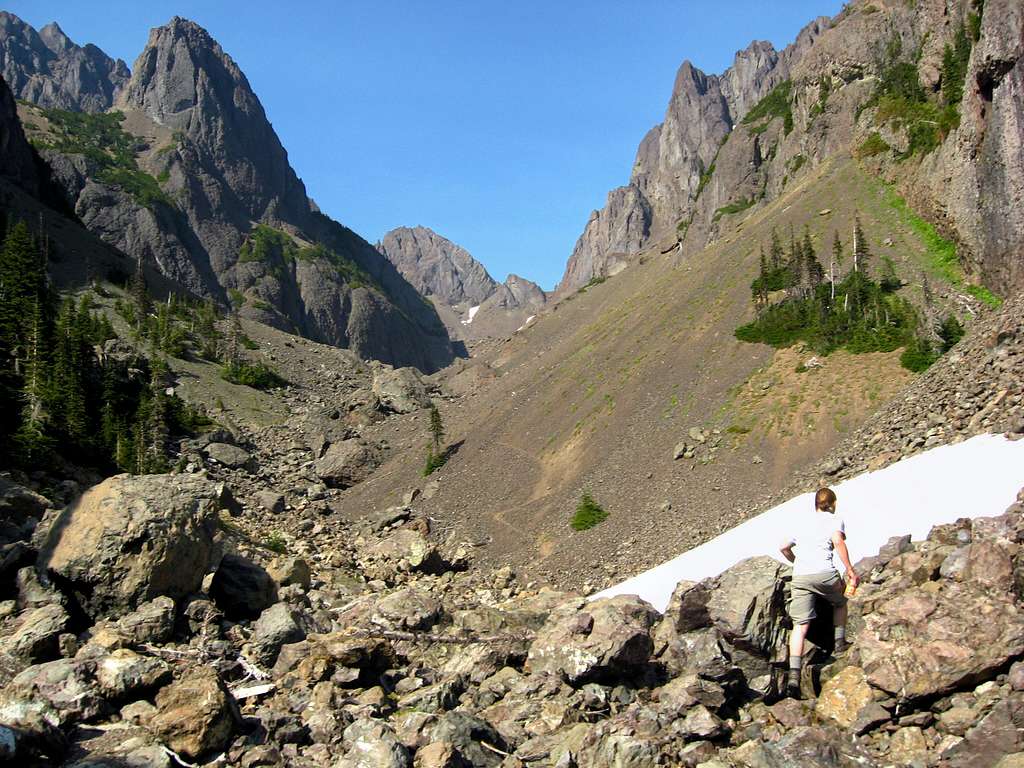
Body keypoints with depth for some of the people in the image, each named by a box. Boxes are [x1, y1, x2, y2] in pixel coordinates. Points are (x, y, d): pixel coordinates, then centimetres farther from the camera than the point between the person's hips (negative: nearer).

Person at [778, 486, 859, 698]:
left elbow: (784, 548, 28)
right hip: (825, 573, -3)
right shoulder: (835, 519, 11)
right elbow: (838, 541, -9)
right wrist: (850, 571, -8)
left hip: (800, 576, 3)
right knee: (839, 603, 32)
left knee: (800, 625, -4)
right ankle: (840, 642, 30)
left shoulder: (800, 520, 26)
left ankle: (794, 675, -14)